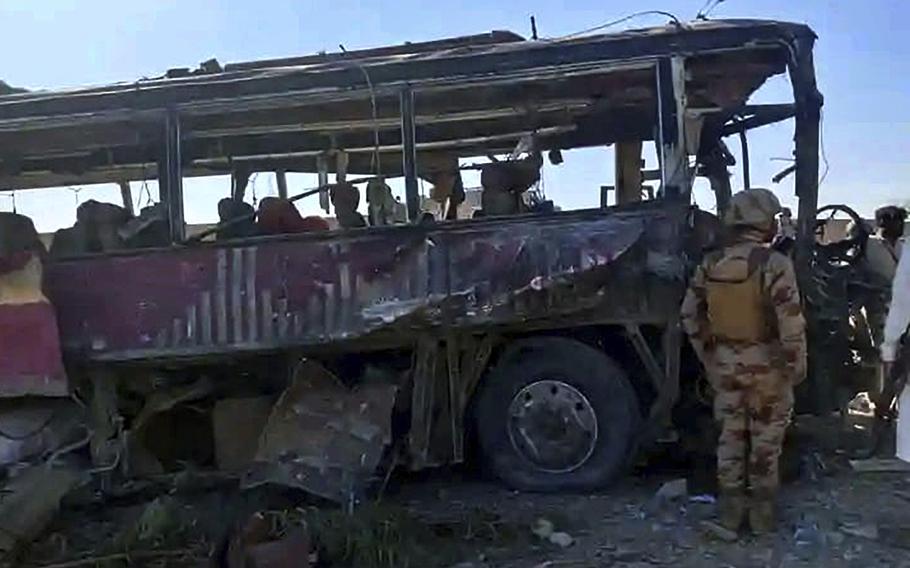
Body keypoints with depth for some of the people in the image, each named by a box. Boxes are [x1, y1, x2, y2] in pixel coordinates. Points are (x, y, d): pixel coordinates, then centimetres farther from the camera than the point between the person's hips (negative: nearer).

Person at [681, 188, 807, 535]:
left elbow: (690, 317, 4)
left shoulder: (710, 265, -1)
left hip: (726, 364, 4)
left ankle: (730, 510, 24)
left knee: (730, 436, 15)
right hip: (767, 365, -4)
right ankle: (762, 512, 22)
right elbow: (791, 323, -19)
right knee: (765, 441, 11)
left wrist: (709, 358, 13)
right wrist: (797, 365, -7)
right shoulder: (774, 264, -18)